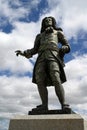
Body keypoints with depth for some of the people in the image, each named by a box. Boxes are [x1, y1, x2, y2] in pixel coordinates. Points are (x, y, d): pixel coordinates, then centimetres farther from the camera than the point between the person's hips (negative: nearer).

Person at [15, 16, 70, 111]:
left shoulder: (58, 32, 28)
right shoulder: (39, 36, 35)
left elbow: (67, 46, 19)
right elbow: (35, 50, 26)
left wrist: (63, 49, -6)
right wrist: (24, 53, 10)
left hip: (53, 56, -3)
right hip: (41, 57, 3)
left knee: (56, 80, -24)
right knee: (39, 80, -18)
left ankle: (63, 105, -28)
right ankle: (44, 105, -23)